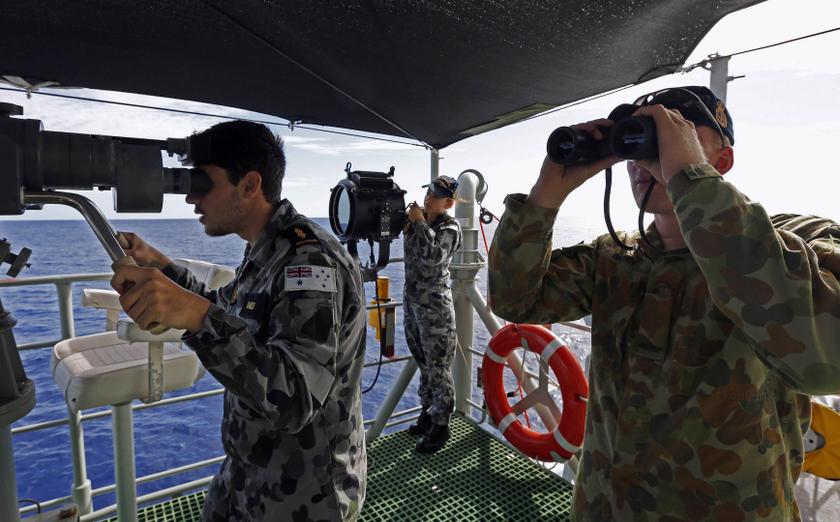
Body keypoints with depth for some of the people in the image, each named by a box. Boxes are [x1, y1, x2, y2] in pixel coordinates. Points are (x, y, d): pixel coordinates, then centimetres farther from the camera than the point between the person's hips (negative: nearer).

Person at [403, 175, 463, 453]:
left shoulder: (449, 228, -10)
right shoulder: (418, 221, 9)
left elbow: (433, 256, -27)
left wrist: (420, 223, -17)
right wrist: (408, 221, 0)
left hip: (434, 306, -7)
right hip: (412, 300, 7)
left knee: (438, 367, 1)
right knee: (423, 363, 18)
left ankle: (440, 425, 14)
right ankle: (427, 413, 34)